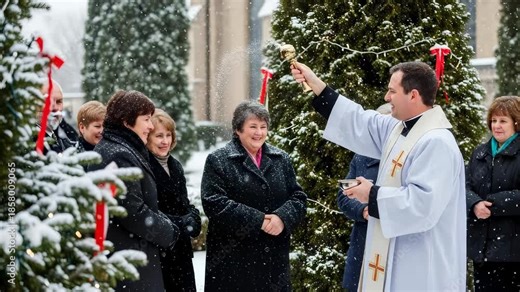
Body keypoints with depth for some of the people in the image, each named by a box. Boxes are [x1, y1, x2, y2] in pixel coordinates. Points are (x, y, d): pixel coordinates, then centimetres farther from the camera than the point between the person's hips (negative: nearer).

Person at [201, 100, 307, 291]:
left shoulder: (281, 159, 14)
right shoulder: (218, 160, -1)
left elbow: (298, 197, 10)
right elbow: (214, 203, -12)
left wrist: (283, 217, -13)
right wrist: (257, 221, -16)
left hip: (274, 256, 4)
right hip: (233, 257, -4)